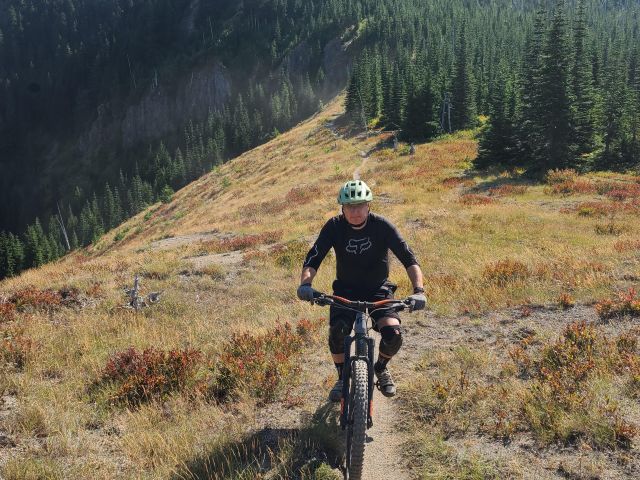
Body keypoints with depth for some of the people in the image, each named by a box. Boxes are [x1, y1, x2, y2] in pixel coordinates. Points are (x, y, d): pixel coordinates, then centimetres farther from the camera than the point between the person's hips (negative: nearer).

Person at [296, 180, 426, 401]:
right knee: (337, 333, -25)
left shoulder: (382, 226, -18)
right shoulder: (334, 227, -15)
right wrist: (305, 283, -41)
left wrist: (418, 290, -38)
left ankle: (381, 369, 13)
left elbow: (409, 259, -22)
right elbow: (313, 259, -21)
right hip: (346, 289, 1)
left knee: (393, 334, -23)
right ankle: (342, 378, 6)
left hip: (378, 289, 0)